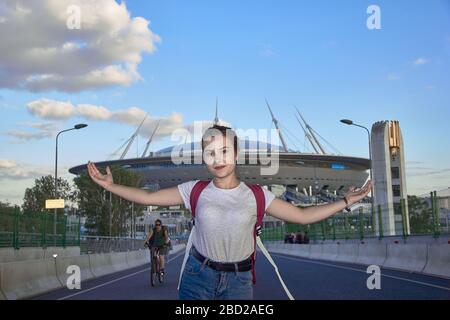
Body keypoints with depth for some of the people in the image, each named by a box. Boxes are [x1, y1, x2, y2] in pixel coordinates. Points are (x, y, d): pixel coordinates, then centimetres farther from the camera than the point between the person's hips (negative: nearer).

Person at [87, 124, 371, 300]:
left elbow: (302, 216, -1)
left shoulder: (256, 195, -3)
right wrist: (111, 185, -4)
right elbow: (148, 198, 2)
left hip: (239, 280, 0)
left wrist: (346, 201, -6)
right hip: (198, 276, 0)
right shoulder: (196, 190, -2)